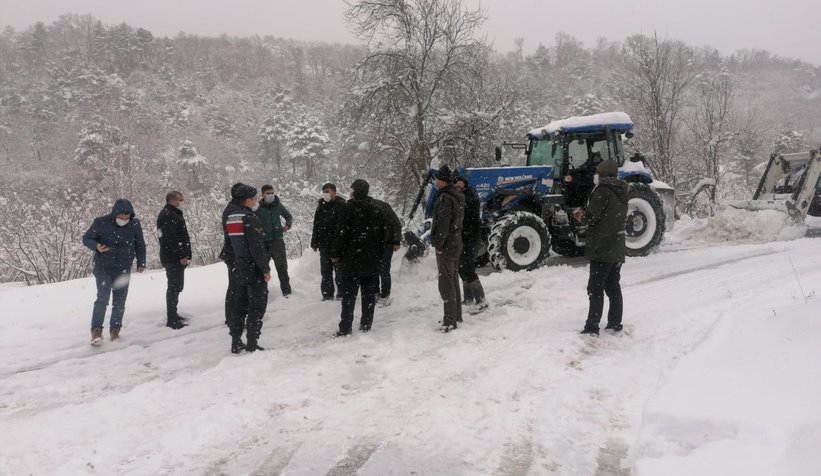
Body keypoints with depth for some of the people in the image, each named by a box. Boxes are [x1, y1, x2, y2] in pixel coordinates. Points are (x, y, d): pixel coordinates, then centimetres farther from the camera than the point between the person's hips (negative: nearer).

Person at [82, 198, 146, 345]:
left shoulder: (135, 224, -5)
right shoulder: (101, 222, -13)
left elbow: (140, 245, 9)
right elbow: (86, 238, -3)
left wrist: (141, 263, 9)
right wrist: (96, 246, -24)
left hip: (123, 270, 3)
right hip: (103, 268, -3)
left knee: (119, 301, 7)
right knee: (103, 298, -14)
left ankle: (115, 329, 21)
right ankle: (96, 330, -6)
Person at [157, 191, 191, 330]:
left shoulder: (171, 214, 19)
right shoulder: (169, 216, -16)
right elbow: (172, 238, -24)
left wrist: (184, 255, 19)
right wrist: (182, 256, -23)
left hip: (172, 257, 11)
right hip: (174, 258, -11)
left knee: (175, 287, 18)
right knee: (174, 287, -8)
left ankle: (173, 315, 27)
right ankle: (172, 320, -5)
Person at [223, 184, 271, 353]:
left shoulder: (229, 218, 8)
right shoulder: (250, 219, -17)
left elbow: (229, 245, 14)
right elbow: (257, 248, -21)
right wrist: (266, 269, -16)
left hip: (238, 269, 8)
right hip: (254, 270, -8)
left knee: (239, 306, 14)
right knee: (256, 307, 0)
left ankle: (236, 343, 18)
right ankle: (252, 344, 1)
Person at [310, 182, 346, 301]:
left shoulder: (341, 205, -6)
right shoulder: (321, 205, 11)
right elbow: (316, 225, 15)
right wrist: (314, 242, 11)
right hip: (324, 243, 5)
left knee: (339, 269, 2)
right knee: (325, 270, 9)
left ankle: (341, 293, 11)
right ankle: (327, 293, 17)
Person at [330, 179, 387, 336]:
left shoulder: (350, 207, -10)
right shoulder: (376, 210, 8)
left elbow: (342, 233, -14)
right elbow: (384, 234, 13)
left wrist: (335, 253, -5)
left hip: (351, 259, -5)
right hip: (372, 260, 5)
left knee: (349, 295, 0)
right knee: (369, 294, 10)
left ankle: (345, 328, 1)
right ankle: (366, 325, 15)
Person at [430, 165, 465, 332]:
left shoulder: (445, 198, -19)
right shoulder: (457, 195, 12)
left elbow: (443, 224, -22)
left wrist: (438, 245, -16)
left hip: (446, 245, -10)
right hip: (456, 243, 10)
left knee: (446, 284, -5)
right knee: (454, 281, 17)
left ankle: (450, 321, -1)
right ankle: (456, 315, 26)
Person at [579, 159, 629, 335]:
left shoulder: (603, 191, -13)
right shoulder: (621, 194, 13)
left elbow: (591, 216, -17)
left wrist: (583, 214, 7)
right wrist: (587, 214, 12)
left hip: (602, 249, -8)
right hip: (618, 249, 8)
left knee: (596, 288, -6)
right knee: (613, 287, 15)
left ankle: (592, 327, -6)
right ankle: (615, 324, 21)